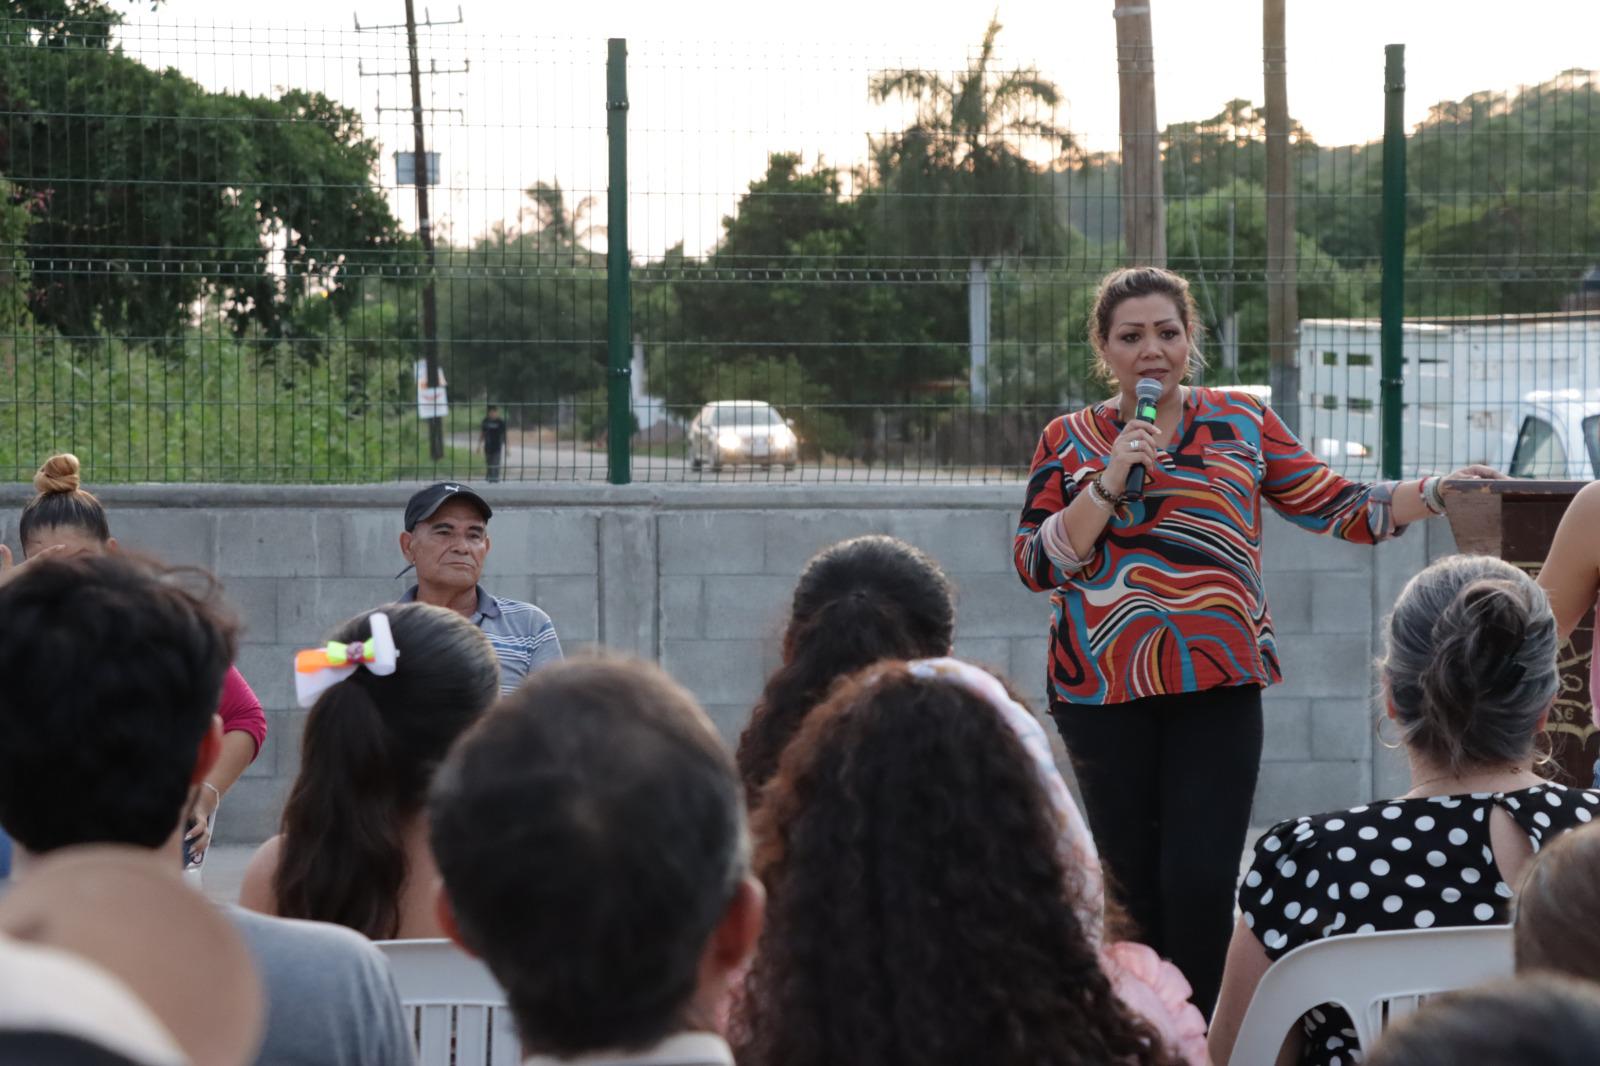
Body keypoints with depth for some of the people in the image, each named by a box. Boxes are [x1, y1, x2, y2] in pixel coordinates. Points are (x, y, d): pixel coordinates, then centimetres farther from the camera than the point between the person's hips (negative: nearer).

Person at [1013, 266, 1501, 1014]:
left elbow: (1338, 509, 6)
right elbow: (1037, 565, -1)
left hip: (1218, 683, 0)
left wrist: (1435, 493, -8)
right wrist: (1109, 482, -12)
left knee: (1203, 883, -10)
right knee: (1133, 885, 4)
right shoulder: (1070, 441, 6)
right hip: (1106, 691, 0)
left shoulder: (1243, 424, 9)